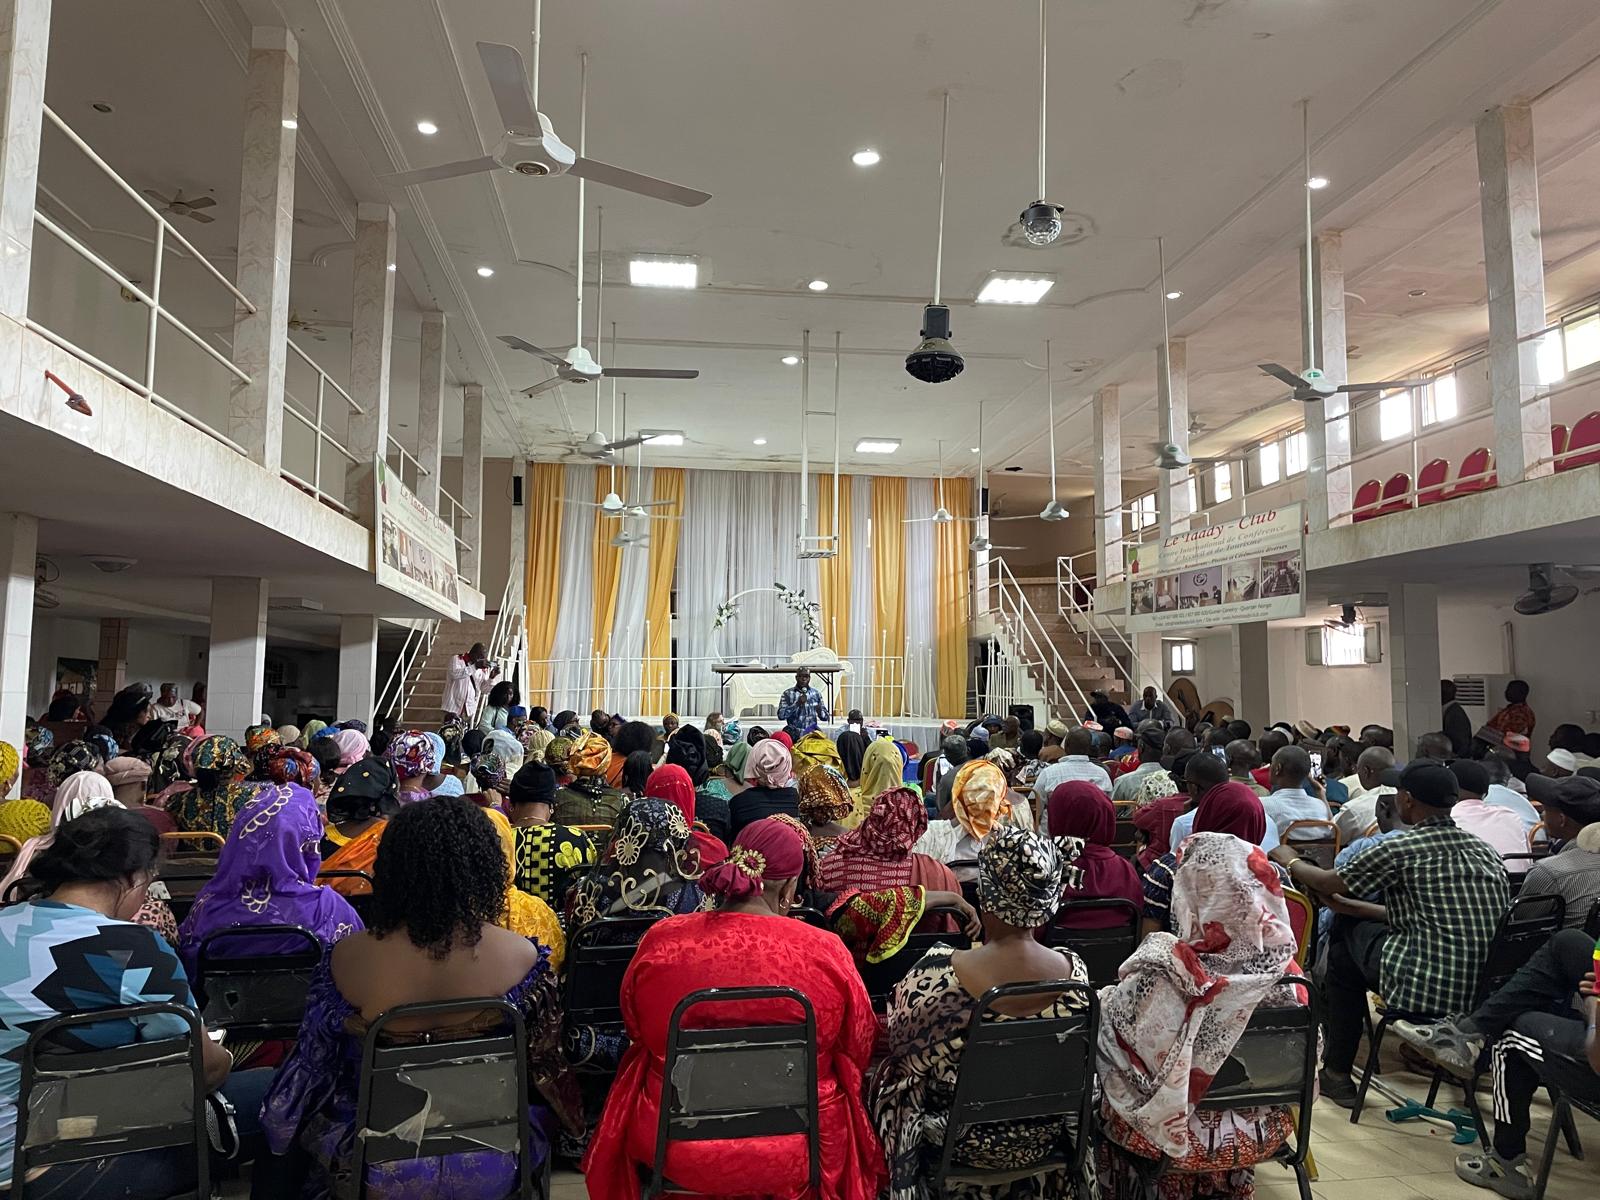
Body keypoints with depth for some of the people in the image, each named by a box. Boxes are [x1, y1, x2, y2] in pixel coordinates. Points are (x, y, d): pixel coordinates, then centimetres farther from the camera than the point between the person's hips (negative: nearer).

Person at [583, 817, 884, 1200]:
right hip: (796, 1158, -1)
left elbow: (637, 1036, 6)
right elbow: (860, 1053, -1)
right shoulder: (826, 951, -18)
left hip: (672, 1150, 1)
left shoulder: (659, 941, -13)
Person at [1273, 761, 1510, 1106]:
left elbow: (1329, 883, 4)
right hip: (1488, 995, 7)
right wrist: (1351, 906, 24)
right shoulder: (1484, 850, 12)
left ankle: (1337, 1072, 23)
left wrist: (1291, 861, 24)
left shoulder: (1400, 849, -9)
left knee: (1347, 933, 16)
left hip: (1425, 992, -7)